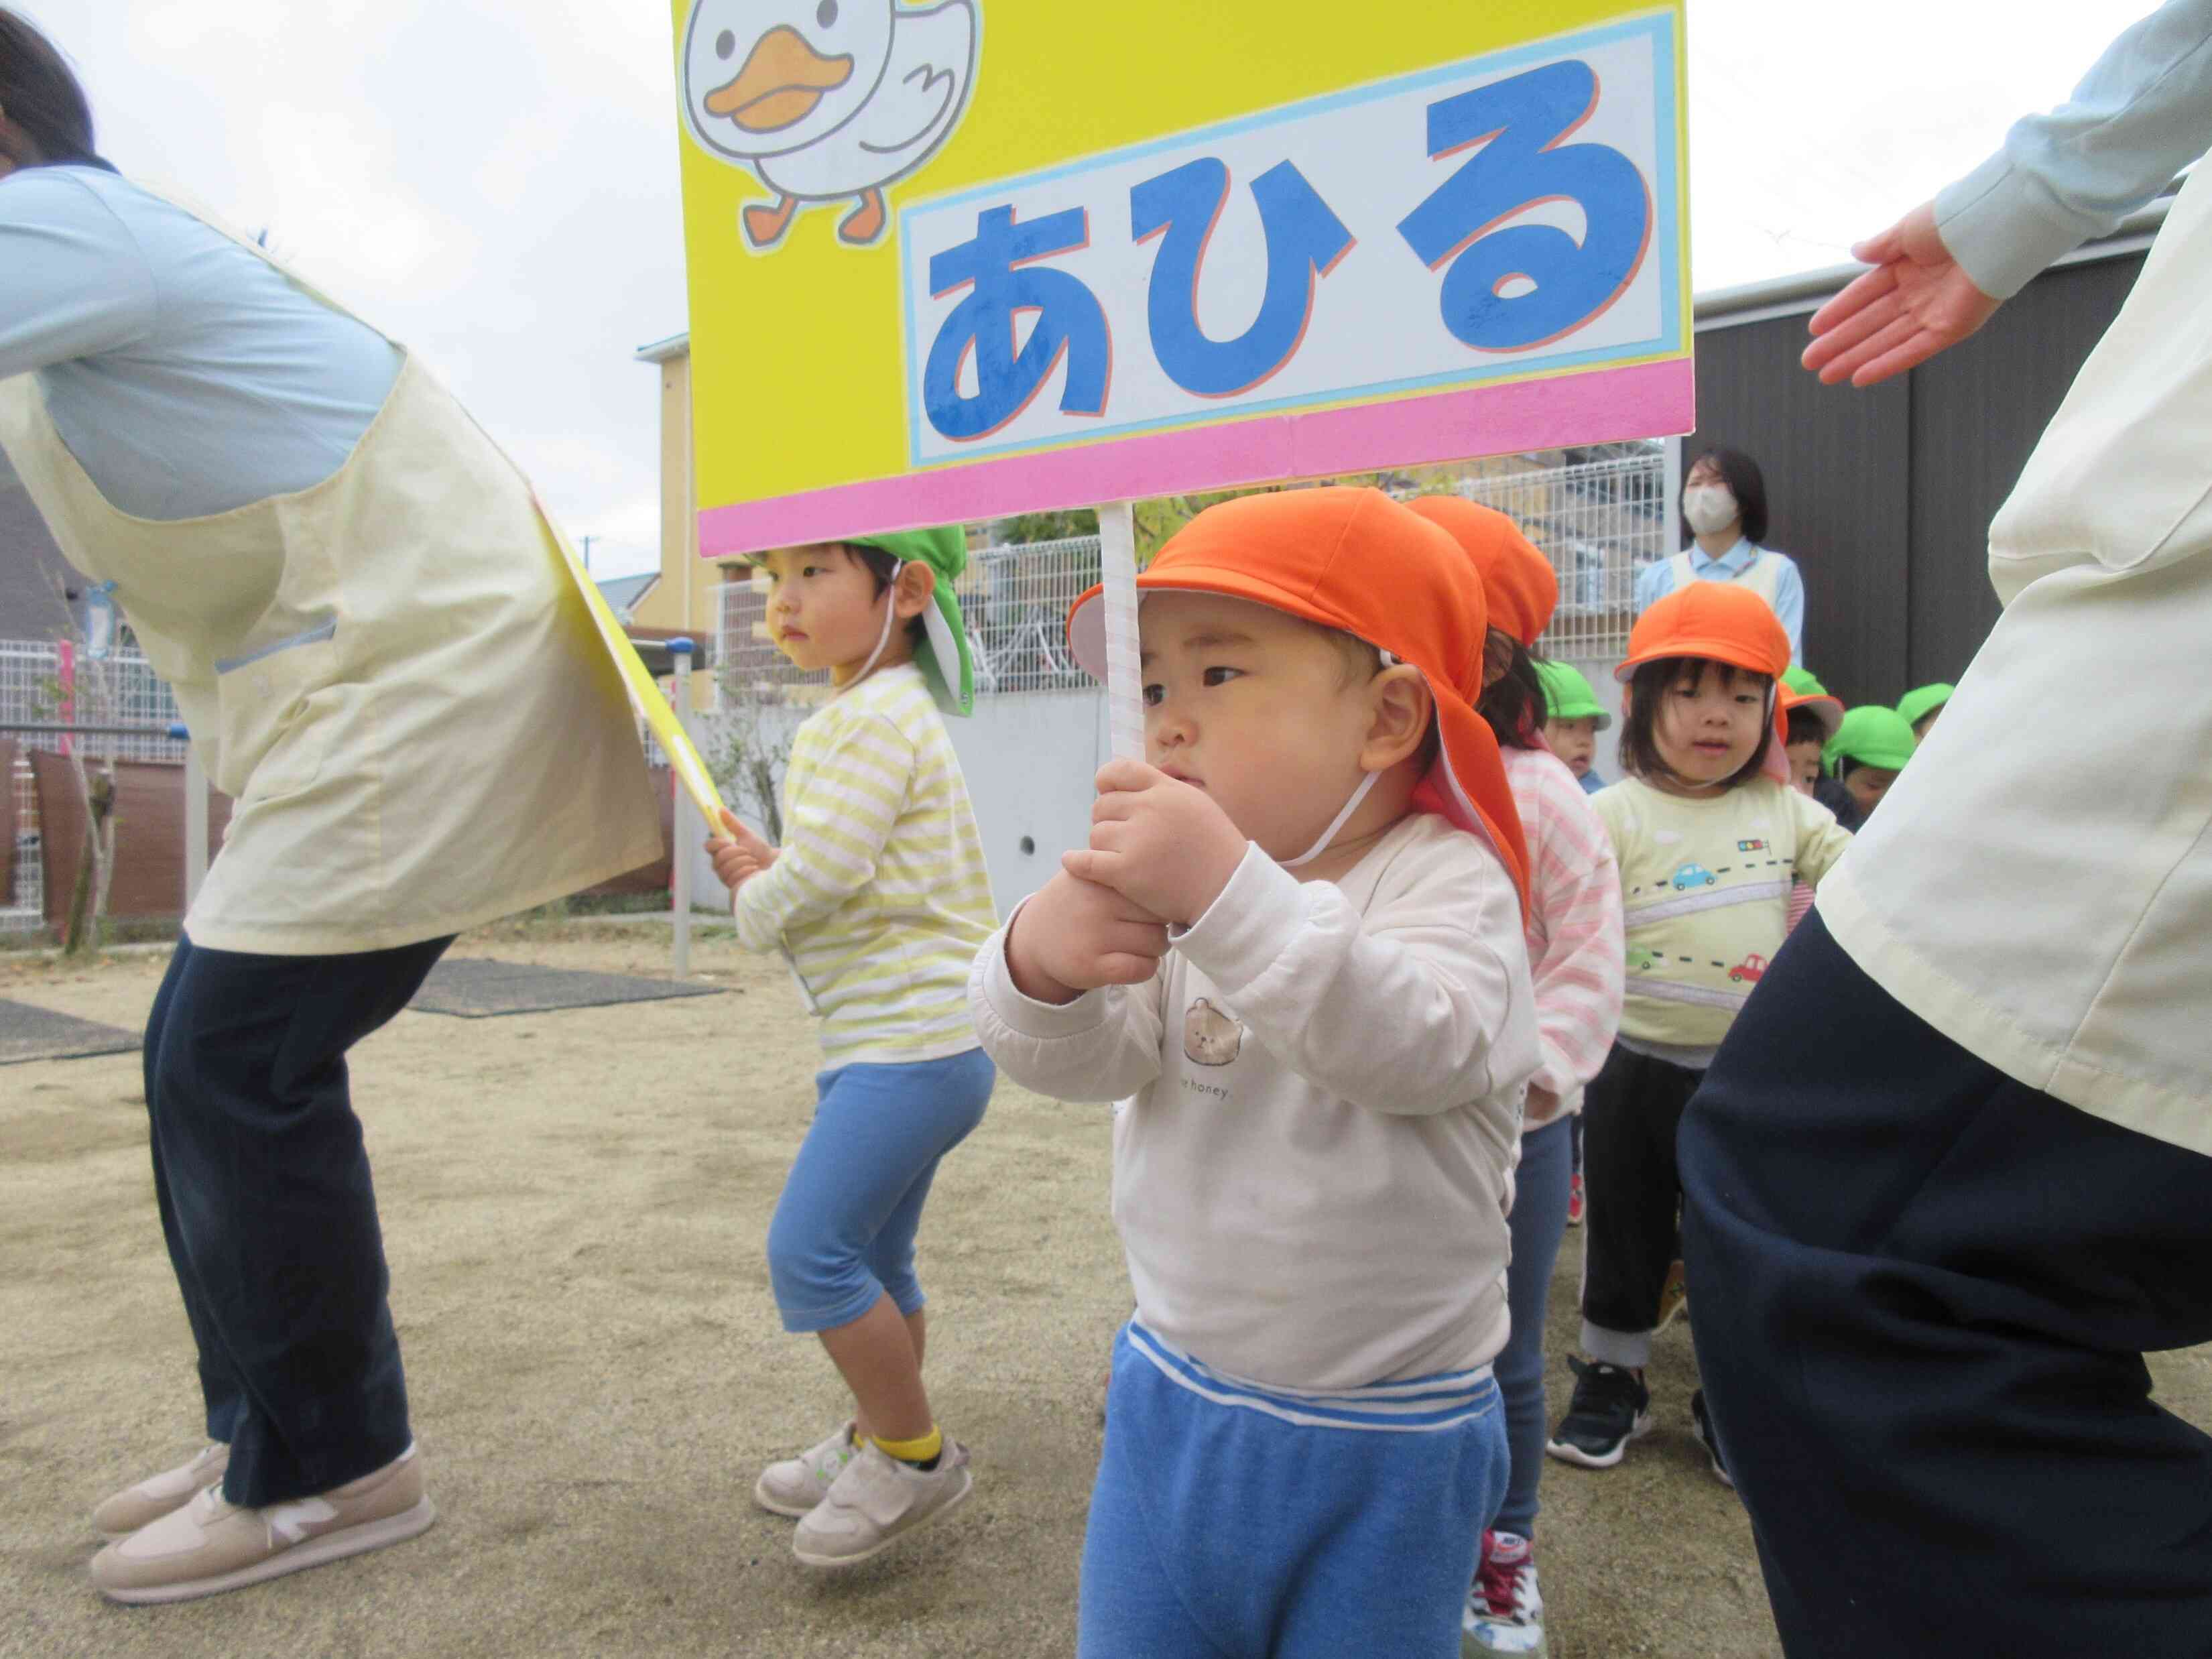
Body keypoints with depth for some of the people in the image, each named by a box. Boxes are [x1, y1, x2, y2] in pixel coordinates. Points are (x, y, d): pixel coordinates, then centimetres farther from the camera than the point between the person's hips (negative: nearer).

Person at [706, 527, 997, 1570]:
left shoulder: (873, 718, -15)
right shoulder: (872, 712, 17)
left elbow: (820, 876, -22)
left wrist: (755, 902, -2)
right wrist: (762, 872, 6)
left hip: (909, 1042, -11)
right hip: (902, 1042, 11)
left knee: (809, 1248, -10)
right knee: (869, 1260, 19)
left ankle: (916, 1456, 5)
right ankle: (877, 1439, 35)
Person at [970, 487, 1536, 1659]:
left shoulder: (1446, 879, -14)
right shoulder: (1173, 884, -1)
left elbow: (1422, 1046, -33)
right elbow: (1080, 1062, -11)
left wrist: (1226, 896, -43)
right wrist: (1039, 963, -33)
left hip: (1382, 1438, -4)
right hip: (1174, 1399, 4)